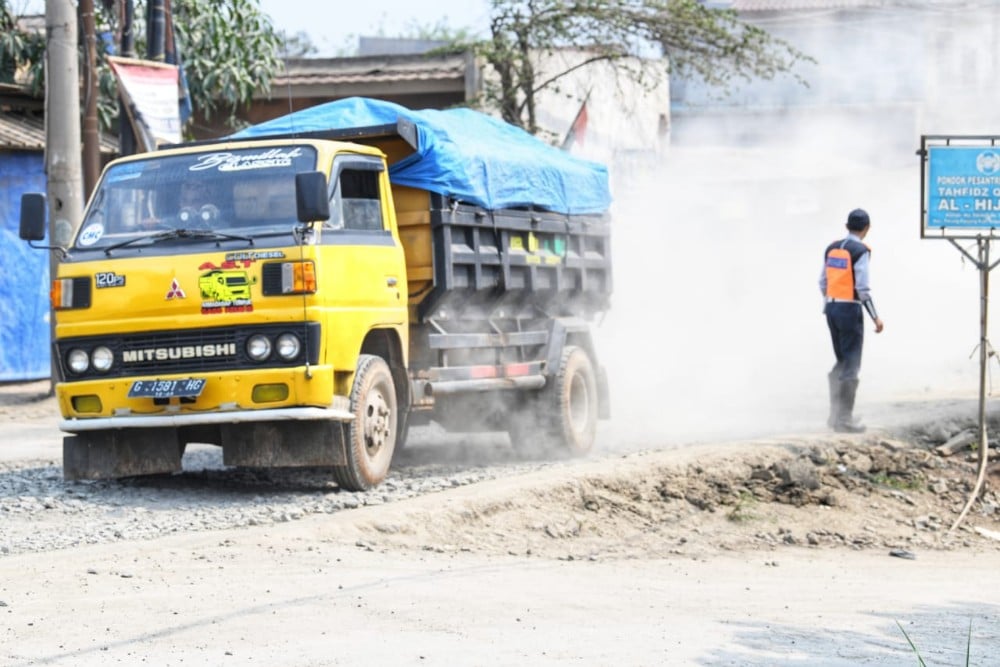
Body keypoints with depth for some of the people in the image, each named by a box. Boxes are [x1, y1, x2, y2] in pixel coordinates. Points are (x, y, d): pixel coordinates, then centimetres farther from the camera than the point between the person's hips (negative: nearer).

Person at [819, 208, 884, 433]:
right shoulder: (860, 251, -13)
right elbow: (863, 288, -18)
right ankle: (844, 420, 0)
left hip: (831, 308, 7)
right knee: (851, 366, -1)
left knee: (842, 362, 19)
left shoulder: (832, 248, 8)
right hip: (850, 310, -7)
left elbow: (823, 283, 13)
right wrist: (876, 317, -12)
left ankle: (835, 414, 18)